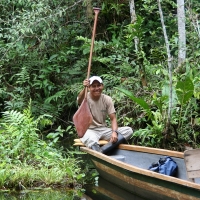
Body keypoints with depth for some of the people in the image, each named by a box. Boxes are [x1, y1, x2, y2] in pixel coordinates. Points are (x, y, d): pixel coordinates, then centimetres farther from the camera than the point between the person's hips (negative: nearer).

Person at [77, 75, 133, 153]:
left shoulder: (107, 99, 3)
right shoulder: (85, 97, -8)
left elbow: (113, 119, -2)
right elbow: (79, 101, -34)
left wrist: (114, 132, -23)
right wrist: (84, 89, -57)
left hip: (103, 130, 5)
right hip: (88, 131, -5)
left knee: (128, 130, -18)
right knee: (92, 140, -42)